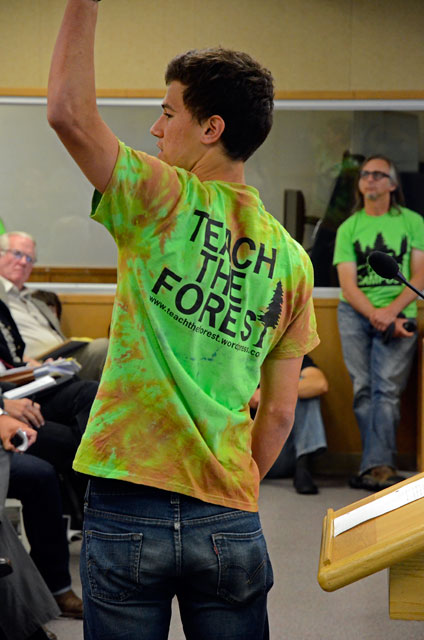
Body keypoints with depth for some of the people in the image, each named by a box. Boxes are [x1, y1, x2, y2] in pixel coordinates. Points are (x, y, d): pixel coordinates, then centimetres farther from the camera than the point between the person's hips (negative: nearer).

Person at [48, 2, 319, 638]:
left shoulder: (167, 201, -8)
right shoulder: (290, 259, 6)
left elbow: (69, 110, -15)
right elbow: (279, 412, 9)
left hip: (128, 508, -4)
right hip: (230, 519, 4)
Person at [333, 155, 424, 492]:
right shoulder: (349, 228, 10)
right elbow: (348, 286, 3)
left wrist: (392, 310, -12)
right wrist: (377, 316, -12)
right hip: (356, 313, 1)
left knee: (386, 389, -12)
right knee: (363, 388, -6)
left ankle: (375, 466, -17)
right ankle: (382, 464, -3)